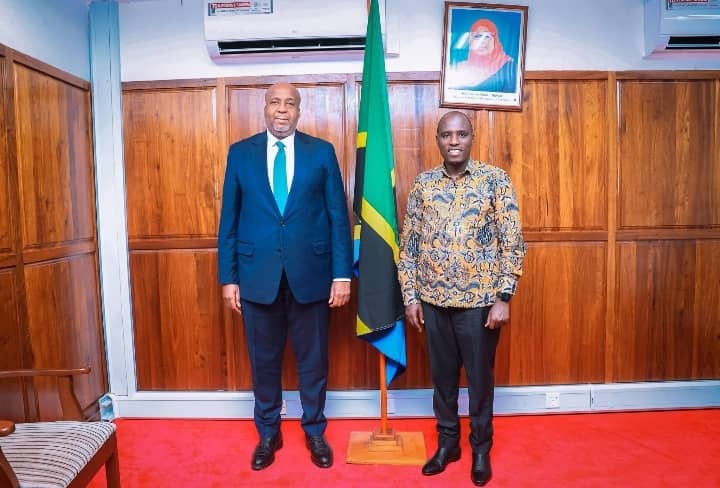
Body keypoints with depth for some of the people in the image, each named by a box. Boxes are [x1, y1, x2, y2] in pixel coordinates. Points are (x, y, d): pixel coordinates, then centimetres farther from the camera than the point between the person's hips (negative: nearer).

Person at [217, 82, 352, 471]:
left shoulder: (321, 151, 2)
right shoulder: (240, 153, 5)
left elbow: (338, 216, 0)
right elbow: (229, 220, 5)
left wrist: (342, 274, -5)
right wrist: (228, 277, 1)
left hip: (310, 273, 0)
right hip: (257, 275, 1)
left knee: (313, 359, 12)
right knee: (264, 361, 14)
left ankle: (315, 432, 33)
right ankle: (268, 433, 34)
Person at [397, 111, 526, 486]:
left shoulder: (495, 180, -4)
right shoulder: (422, 185, 3)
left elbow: (513, 243, -6)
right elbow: (408, 245, 5)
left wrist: (503, 297, -11)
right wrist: (410, 297, 1)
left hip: (480, 300, -2)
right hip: (434, 300, 3)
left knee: (480, 377, 12)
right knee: (442, 375, 15)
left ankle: (481, 447, 32)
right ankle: (447, 442, 35)